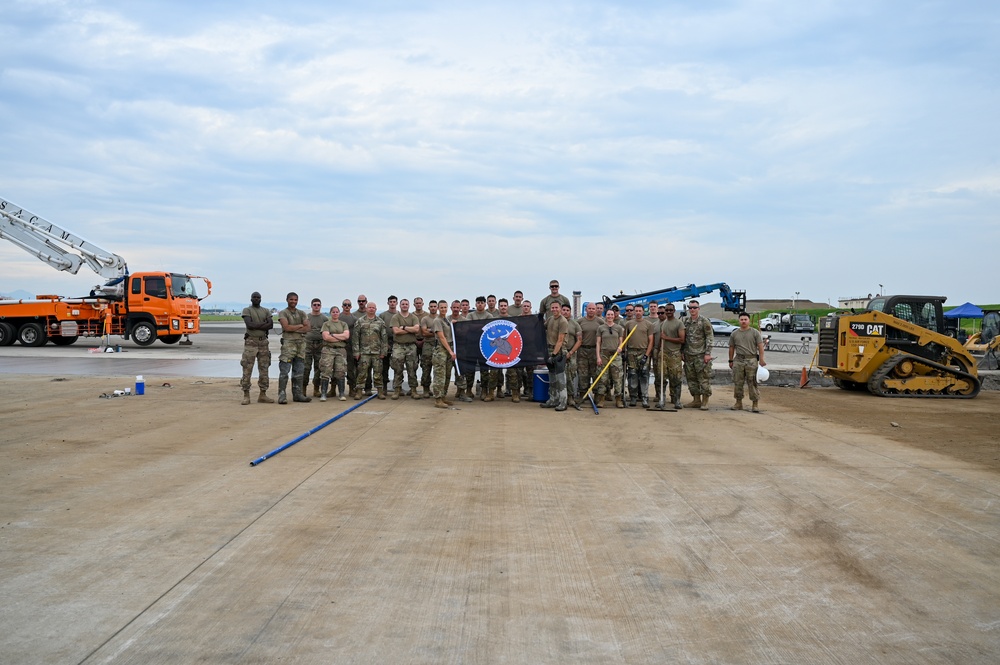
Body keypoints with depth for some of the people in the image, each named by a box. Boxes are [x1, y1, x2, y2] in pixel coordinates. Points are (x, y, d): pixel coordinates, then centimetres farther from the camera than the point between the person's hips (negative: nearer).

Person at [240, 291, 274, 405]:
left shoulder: (265, 311, 13)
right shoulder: (246, 310, 1)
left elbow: (271, 325, -2)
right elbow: (249, 325, -14)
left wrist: (256, 326, -11)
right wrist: (263, 324, -8)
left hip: (263, 342, 4)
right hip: (251, 342, -4)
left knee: (264, 369, 4)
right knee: (247, 369, -6)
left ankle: (263, 395, 9)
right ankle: (246, 395, -3)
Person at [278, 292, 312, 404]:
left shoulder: (302, 313, 15)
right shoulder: (283, 313, 2)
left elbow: (307, 328, 3)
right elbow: (286, 327, -13)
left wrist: (294, 329, -9)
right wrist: (300, 325, -3)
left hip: (301, 343, 5)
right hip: (288, 343, -5)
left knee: (298, 371, 7)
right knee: (284, 371, -8)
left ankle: (297, 394, 12)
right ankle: (281, 395, -8)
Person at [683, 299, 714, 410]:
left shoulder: (705, 322, -4)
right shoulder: (686, 323, 13)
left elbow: (710, 338, -7)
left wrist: (708, 353, -14)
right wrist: (682, 353, 13)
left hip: (701, 356, -6)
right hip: (689, 356, 6)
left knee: (704, 379, -5)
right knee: (692, 379, 9)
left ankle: (705, 402, 0)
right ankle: (696, 400, 17)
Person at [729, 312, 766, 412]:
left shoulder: (755, 332, 3)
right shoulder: (734, 334, 12)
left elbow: (760, 347, -2)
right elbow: (731, 348, 16)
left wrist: (761, 360, -10)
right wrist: (731, 361, 14)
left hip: (751, 361, -3)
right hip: (738, 360, 3)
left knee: (752, 383, -5)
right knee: (737, 383, 5)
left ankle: (755, 404, -2)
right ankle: (738, 403, 14)